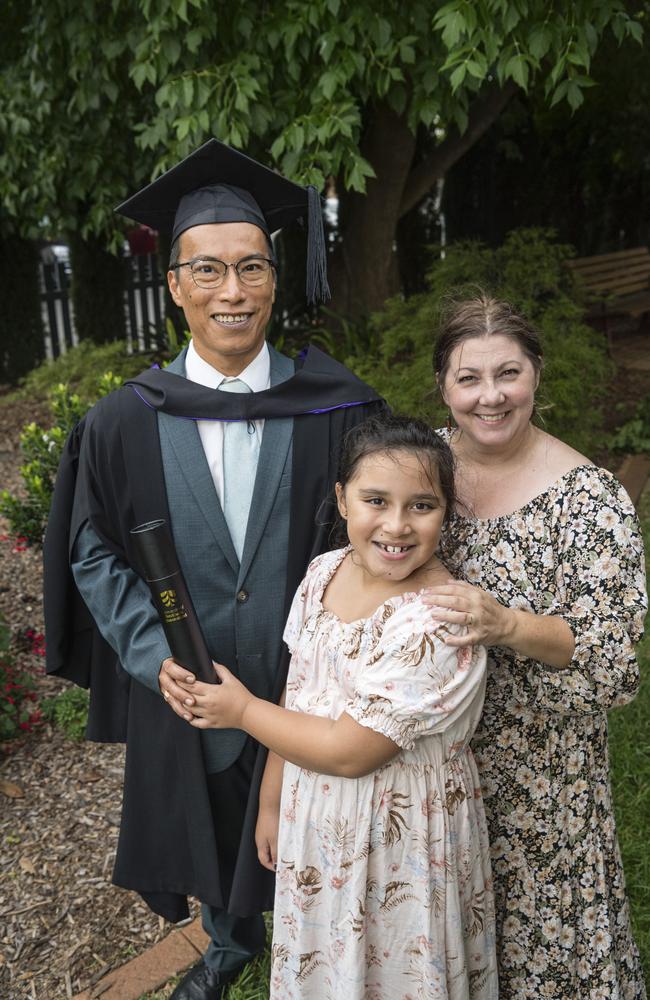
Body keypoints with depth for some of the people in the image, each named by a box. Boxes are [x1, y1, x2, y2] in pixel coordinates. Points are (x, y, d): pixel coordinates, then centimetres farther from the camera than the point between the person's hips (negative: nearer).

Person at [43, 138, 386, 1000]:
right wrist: (152, 653, -13)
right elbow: (93, 552, -2)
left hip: (306, 679, -1)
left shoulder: (333, 406, -13)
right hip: (185, 686, 1)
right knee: (210, 823, 24)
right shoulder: (128, 421, -10)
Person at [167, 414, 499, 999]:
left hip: (398, 841, -6)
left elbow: (349, 751, -26)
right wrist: (271, 803, 10)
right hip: (313, 823, 6)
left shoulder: (438, 623, -31)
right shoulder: (324, 574, -8)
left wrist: (242, 710, -14)